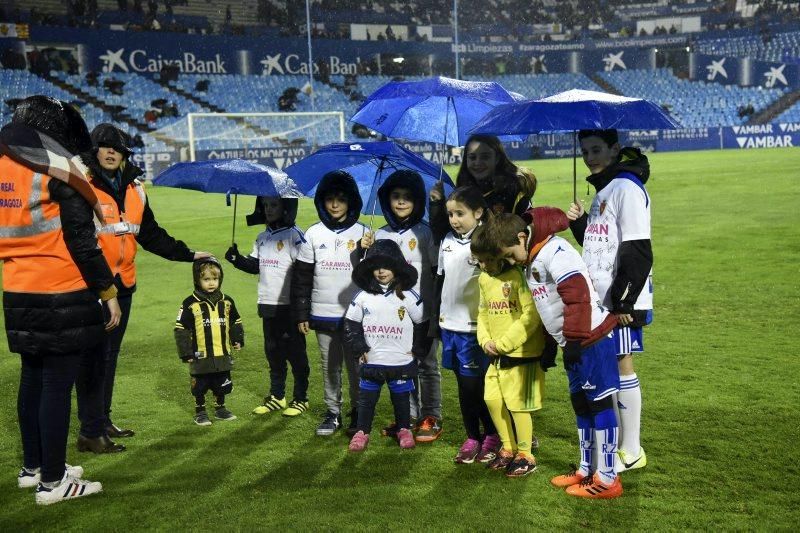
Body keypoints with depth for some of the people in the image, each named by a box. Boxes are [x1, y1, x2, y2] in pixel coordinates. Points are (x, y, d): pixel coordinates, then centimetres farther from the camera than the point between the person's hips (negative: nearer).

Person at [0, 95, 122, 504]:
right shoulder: (60, 171, -12)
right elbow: (82, 243, -15)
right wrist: (108, 292, -8)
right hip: (62, 298, -8)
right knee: (57, 386, -1)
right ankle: (53, 482, 7)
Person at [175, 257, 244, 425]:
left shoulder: (226, 301, 3)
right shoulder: (190, 304, -10)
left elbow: (235, 322, 16)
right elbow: (181, 329, -8)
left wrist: (237, 339, 2)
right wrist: (185, 353, -9)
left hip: (222, 356, 4)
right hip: (201, 357, -4)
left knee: (221, 386, 16)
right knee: (200, 387, 9)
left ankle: (220, 408, 33)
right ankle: (200, 412, 25)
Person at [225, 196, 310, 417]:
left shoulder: (294, 235, -11)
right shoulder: (262, 238, 12)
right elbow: (254, 265, 16)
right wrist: (237, 259, -3)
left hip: (289, 306, -7)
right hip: (268, 304, 7)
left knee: (295, 352, 2)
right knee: (273, 353, 15)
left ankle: (301, 399, 14)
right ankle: (277, 397, 27)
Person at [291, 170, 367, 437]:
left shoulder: (362, 232, 0)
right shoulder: (313, 234, 3)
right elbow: (301, 277, 4)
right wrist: (301, 314, 2)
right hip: (323, 315, 2)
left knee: (356, 365, 5)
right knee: (330, 367, 11)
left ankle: (358, 413, 19)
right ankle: (332, 412, 22)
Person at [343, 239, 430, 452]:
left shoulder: (409, 296, -5)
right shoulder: (363, 297, -2)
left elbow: (422, 324, 0)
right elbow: (351, 324, 4)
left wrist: (417, 350, -1)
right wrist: (359, 349, -2)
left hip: (402, 362, -1)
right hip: (371, 361, 1)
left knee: (401, 398, 13)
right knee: (366, 398, 10)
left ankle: (404, 430, 31)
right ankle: (362, 432, 23)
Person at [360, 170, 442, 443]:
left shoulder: (425, 232, -5)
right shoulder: (381, 235, 6)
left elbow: (438, 270, -6)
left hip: (423, 313, -4)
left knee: (426, 366, 7)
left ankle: (431, 418, 15)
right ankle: (409, 415, 23)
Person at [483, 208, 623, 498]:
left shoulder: (553, 252, -17)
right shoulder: (533, 260, 14)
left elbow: (578, 294, -26)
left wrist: (574, 338, -24)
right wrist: (559, 341, 23)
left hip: (591, 339, -10)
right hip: (574, 342, 10)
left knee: (599, 403, -2)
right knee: (581, 404, 15)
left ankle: (607, 479, 6)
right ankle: (587, 469, 27)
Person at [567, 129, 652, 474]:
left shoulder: (626, 187, -13)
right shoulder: (602, 190, 16)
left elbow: (637, 251, -19)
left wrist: (625, 300, -21)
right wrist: (580, 223, 4)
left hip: (621, 302, -9)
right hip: (600, 298, 9)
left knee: (621, 365, -2)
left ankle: (631, 452, 9)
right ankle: (615, 441, 24)